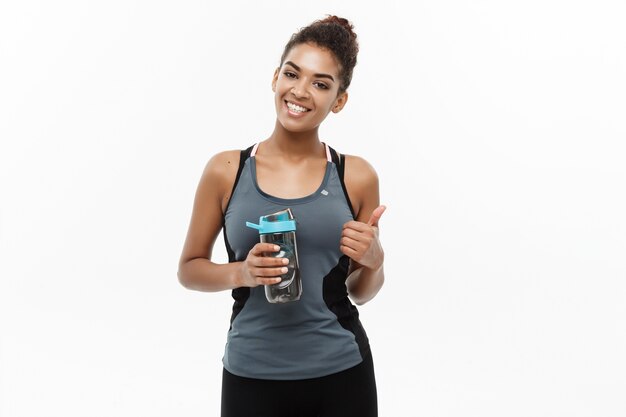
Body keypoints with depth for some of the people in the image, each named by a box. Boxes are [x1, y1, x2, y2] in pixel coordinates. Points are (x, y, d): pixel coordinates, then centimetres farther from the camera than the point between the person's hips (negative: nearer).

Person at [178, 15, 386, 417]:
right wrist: (241, 272, -15)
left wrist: (374, 259, -14)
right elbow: (190, 268, 3)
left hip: (341, 373, 1)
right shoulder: (226, 171, -4)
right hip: (251, 376, 0)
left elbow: (361, 293, 7)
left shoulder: (357, 176, -2)